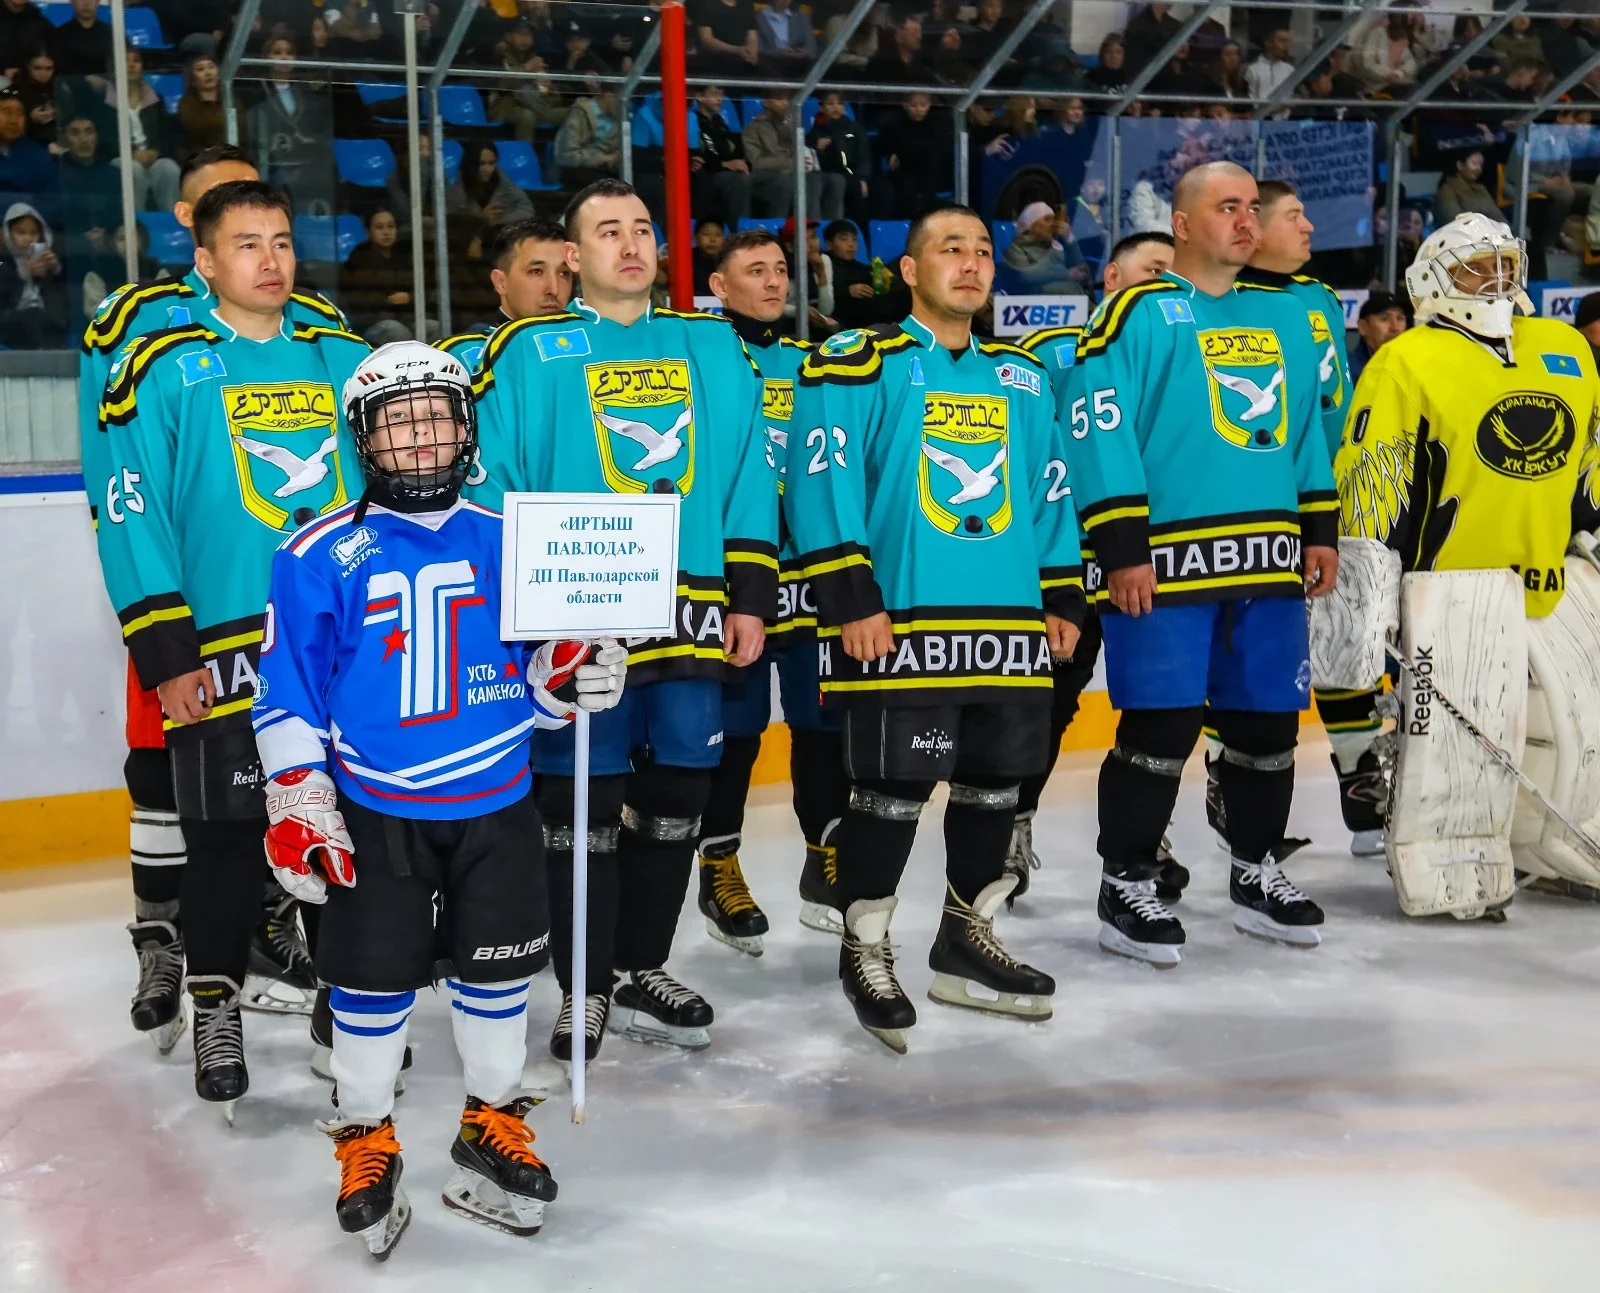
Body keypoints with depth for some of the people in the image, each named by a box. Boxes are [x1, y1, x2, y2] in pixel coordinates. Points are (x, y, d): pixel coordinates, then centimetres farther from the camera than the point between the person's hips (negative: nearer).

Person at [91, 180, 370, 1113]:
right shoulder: (164, 369, -3)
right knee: (228, 833, 3)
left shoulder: (344, 359, 9)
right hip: (222, 650, -3)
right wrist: (165, 652, -10)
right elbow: (132, 514, -6)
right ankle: (216, 1007, 22)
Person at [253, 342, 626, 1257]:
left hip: (498, 807, 3)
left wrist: (571, 678, -10)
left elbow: (534, 675, 11)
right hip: (375, 814, -2)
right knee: (373, 983, 5)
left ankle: (495, 1129, 31)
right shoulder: (322, 555, -6)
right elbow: (289, 692, -3)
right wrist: (297, 800, -9)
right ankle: (365, 1145, 25)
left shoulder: (507, 544, 3)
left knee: (498, 972, 12)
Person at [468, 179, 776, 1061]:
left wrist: (750, 594, 4)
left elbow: (747, 479, 10)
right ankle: (586, 989, 17)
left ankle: (644, 973, 28)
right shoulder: (529, 353, 0)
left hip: (694, 617, 4)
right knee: (584, 805, 2)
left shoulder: (712, 347, 11)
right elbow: (491, 485, -3)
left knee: (676, 797, 11)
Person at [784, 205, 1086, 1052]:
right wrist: (848, 597, -15)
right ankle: (865, 950, 14)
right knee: (893, 790, -3)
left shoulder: (1021, 378, 18)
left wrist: (1063, 596, 14)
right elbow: (820, 480, -9)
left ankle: (966, 939, 28)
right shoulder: (859, 364, -2)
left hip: (1012, 629, 6)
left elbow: (1048, 493, 21)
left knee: (994, 783, 12)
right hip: (898, 628, -6)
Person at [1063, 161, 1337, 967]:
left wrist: (1320, 529, 14)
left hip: (1270, 565, 6)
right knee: (1161, 727, -5)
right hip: (1166, 563, -6)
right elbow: (1097, 430, -11)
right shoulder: (1138, 313, -4)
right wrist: (1120, 546, -15)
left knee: (1268, 722, 12)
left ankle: (1256, 872, 28)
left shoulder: (1286, 319, 17)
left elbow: (1307, 429, 21)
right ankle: (1127, 885, 9)